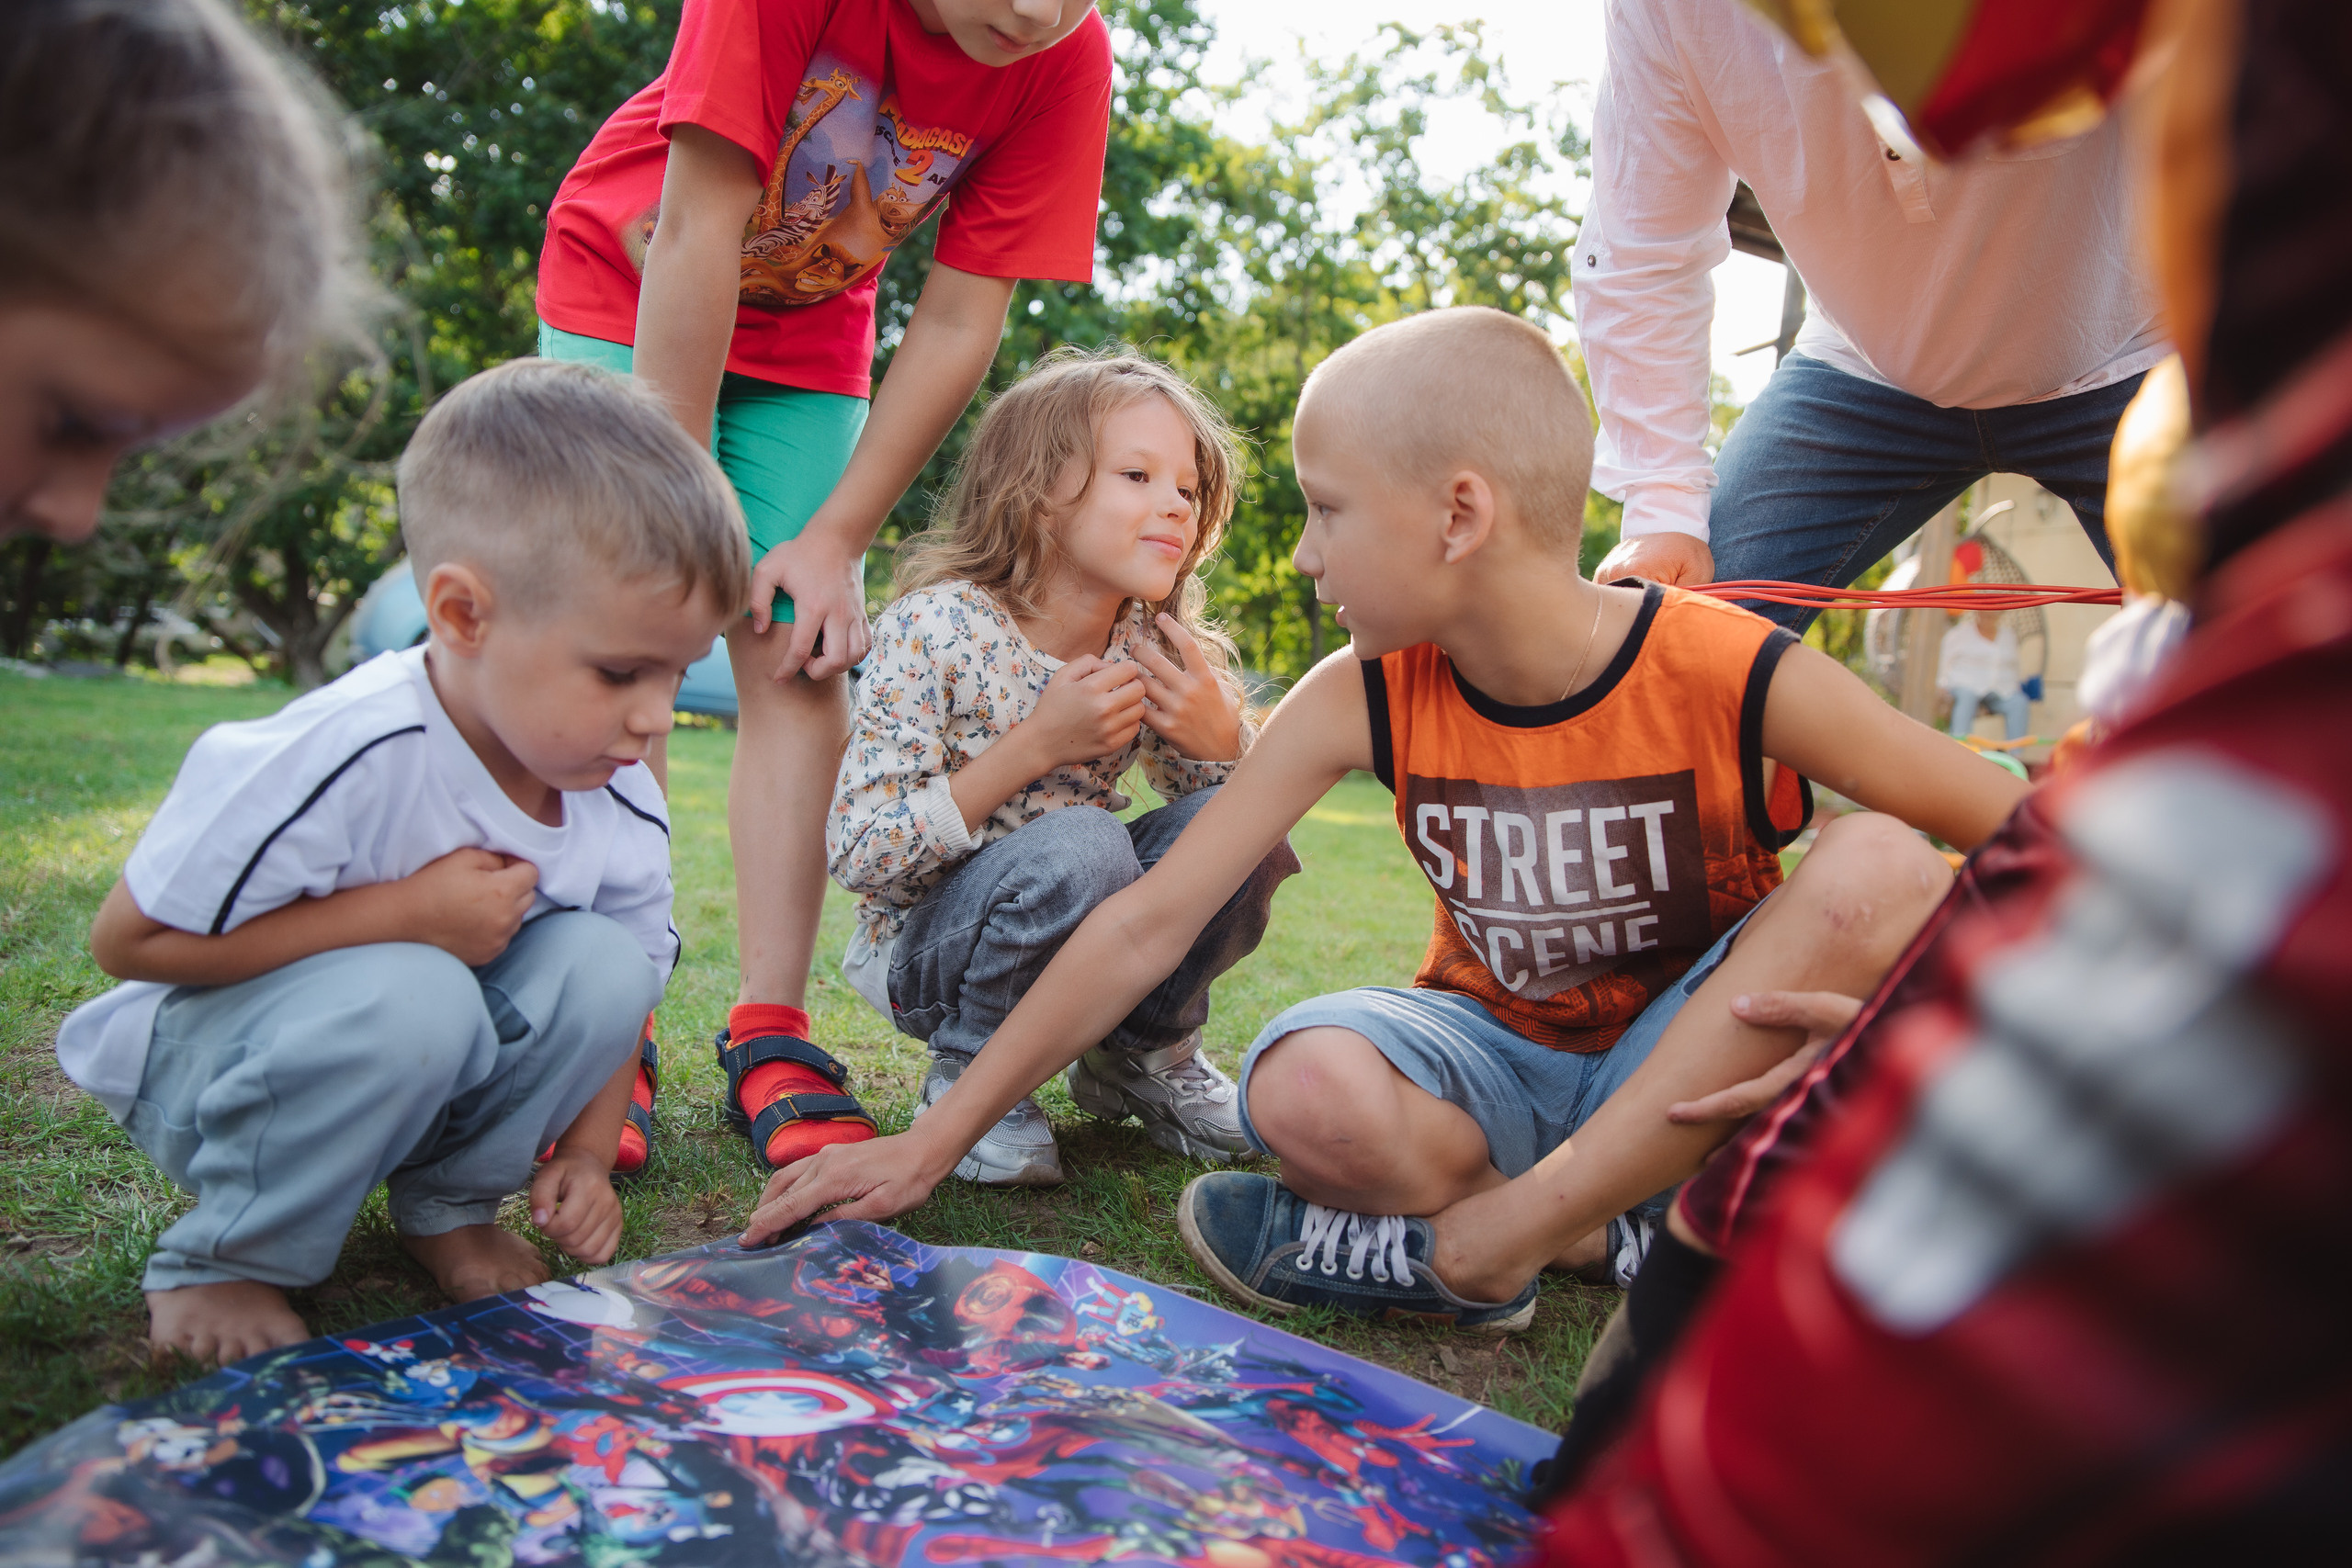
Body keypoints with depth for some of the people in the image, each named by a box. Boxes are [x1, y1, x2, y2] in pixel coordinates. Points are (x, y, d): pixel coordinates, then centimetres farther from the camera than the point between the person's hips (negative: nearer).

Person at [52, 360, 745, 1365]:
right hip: (201, 1054, -5)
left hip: (428, 1065, 5)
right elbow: (129, 940, -26)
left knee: (600, 960, -21)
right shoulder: (343, 759, -32)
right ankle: (223, 1257, -10)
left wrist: (586, 1155, -5)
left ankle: (446, 1199, 2)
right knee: (408, 995, -36)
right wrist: (406, 914, -31)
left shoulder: (626, 810, -11)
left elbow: (631, 989, 6)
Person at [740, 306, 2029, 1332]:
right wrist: (931, 1144, -12)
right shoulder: (1363, 701, -13)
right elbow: (1146, 924, -12)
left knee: (1884, 870, -31)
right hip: (1501, 1055, 0)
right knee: (1306, 1093, -33)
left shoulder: (1732, 678, -21)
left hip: (1692, 1067, 0)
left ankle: (1479, 1243, -28)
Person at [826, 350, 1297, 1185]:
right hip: (925, 948, -5)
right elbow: (859, 857, -22)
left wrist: (1222, 740, -18)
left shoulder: (1157, 652, -3)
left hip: (1074, 943, 5)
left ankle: (1146, 1052, 7)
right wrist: (1035, 746, -27)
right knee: (1078, 842, -34)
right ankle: (969, 1071, -8)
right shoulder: (936, 629, -19)